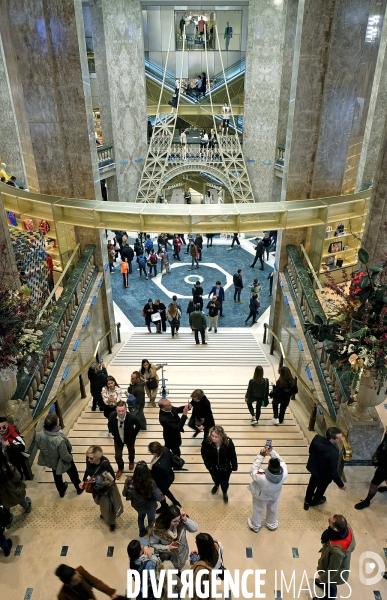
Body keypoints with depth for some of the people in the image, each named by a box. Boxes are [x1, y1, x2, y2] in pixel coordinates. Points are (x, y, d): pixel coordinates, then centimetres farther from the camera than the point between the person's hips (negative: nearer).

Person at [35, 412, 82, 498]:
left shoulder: (39, 435, -29)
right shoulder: (59, 439, -45)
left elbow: (39, 446, -5)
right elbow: (66, 457, -31)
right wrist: (70, 457, -8)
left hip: (50, 461, 4)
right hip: (62, 462, -4)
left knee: (57, 476, 34)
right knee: (73, 474, 27)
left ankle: (61, 491, 59)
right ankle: (79, 488, 54)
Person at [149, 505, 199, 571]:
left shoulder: (181, 522, -31)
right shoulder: (157, 528, -34)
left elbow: (195, 528, -27)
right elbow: (153, 544, -19)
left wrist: (185, 519, -42)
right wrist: (167, 548, -30)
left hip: (181, 553, 3)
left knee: (179, 567, 33)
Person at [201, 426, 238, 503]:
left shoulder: (228, 442, -31)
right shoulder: (206, 442, -31)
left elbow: (233, 456, -15)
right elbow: (204, 454, -12)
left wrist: (234, 467, -5)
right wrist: (208, 464, -12)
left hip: (225, 468, -2)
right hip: (213, 467, 2)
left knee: (224, 484, 14)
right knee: (215, 479, 32)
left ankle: (225, 493, 51)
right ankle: (216, 485, 69)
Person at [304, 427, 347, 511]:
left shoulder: (317, 438, -24)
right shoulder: (333, 453, -41)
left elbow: (311, 450, -3)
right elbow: (333, 472, -29)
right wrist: (340, 484, -12)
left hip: (313, 468, 4)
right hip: (324, 475, -4)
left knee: (311, 485, 31)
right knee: (321, 489, 28)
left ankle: (307, 501, 55)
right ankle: (314, 502, 57)